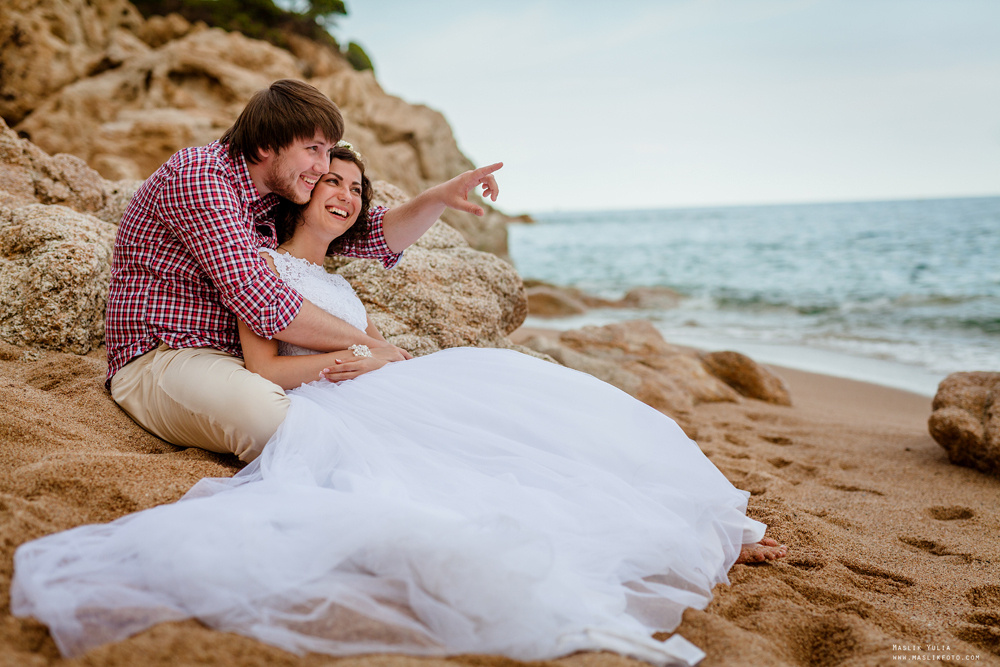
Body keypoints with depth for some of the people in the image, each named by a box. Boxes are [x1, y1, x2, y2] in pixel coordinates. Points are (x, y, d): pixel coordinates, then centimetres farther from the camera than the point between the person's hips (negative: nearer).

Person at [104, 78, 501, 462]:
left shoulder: (284, 193, 8)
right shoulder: (199, 177, -18)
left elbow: (377, 237, 12)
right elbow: (259, 300, -27)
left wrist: (442, 195, -6)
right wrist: (369, 345, -19)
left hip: (242, 361, 8)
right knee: (264, 413, -38)